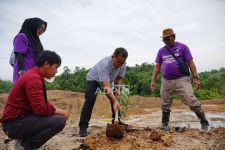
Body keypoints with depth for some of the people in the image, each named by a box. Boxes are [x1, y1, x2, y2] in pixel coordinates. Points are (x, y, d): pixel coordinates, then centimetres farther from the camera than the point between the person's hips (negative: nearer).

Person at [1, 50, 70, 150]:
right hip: (14, 123, -10)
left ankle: (24, 140, 10)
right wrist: (61, 112, -13)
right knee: (59, 120, -23)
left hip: (20, 118, 10)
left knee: (56, 116, 13)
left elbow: (42, 103, 16)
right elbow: (40, 109, -28)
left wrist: (58, 110, 2)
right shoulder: (33, 78, -20)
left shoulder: (35, 76, 12)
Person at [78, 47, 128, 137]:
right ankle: (83, 126, -17)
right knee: (90, 99, -23)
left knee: (115, 98, -1)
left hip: (108, 80, 6)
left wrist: (118, 89, -21)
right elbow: (106, 86, -47)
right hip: (93, 79, -6)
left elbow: (119, 78, -5)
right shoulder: (104, 64, -42)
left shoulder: (122, 64, -22)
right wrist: (114, 101, -54)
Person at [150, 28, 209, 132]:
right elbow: (157, 66, 12)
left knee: (192, 102, -9)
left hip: (181, 80, -3)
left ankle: (204, 122, 10)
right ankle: (164, 124, 26)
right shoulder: (161, 51, 12)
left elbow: (190, 63, 0)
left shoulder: (182, 47, 2)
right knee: (165, 105, 9)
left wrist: (195, 77, -7)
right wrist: (153, 81, 7)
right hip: (166, 81, 4)